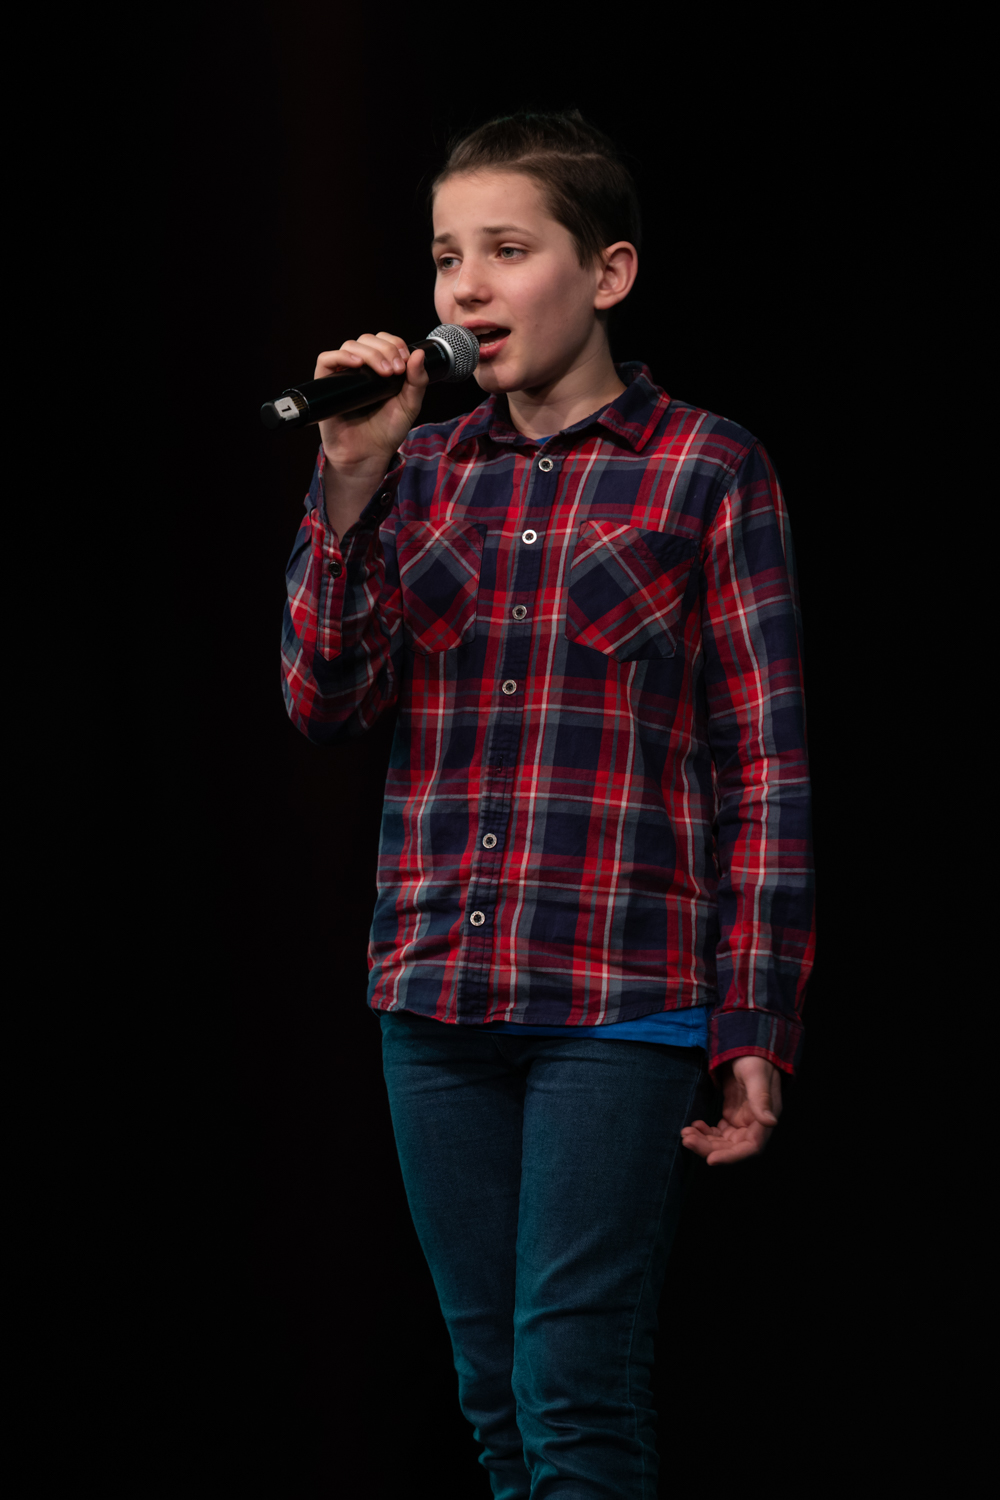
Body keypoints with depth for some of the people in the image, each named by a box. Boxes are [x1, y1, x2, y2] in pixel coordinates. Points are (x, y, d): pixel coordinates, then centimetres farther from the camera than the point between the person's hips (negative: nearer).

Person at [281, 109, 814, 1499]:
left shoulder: (707, 471, -1)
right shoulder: (420, 471, 13)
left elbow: (764, 761, -2)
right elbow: (323, 702, 6)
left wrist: (755, 1029, -7)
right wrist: (351, 483, -4)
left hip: (621, 1002, -5)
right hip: (436, 995, 5)